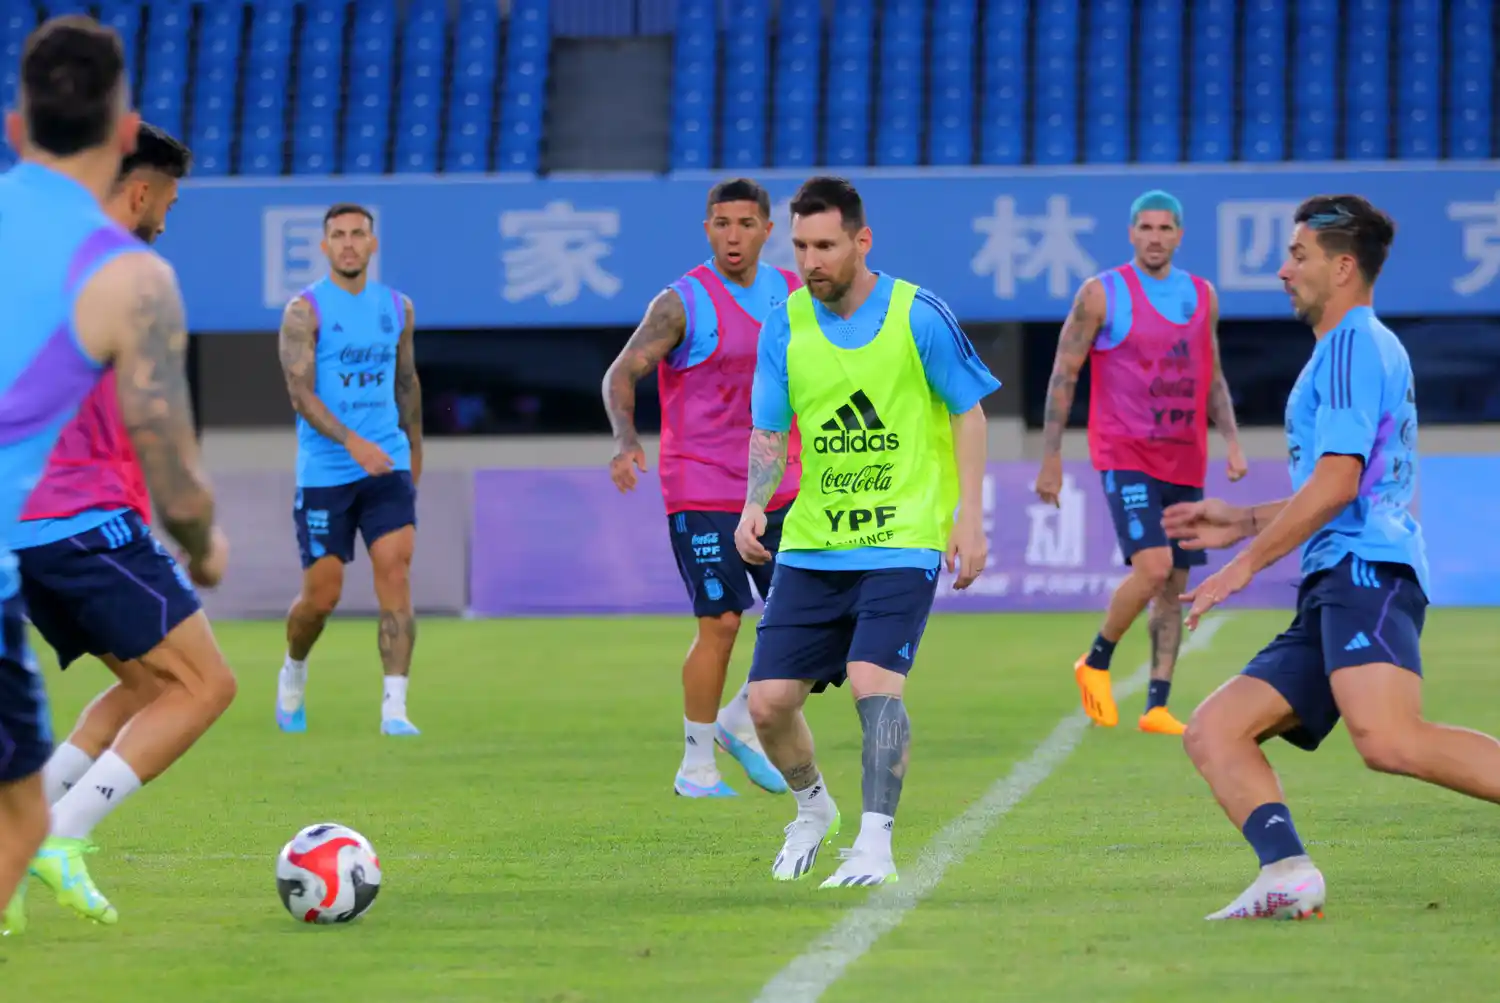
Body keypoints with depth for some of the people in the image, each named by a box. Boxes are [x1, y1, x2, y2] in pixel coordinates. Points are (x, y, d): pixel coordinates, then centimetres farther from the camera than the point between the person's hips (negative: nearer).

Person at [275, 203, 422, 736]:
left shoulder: (398, 308, 9)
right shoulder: (305, 310, -6)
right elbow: (300, 392, -15)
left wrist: (415, 449, 28)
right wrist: (352, 443, -27)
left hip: (387, 465, 3)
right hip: (324, 471, -3)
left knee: (395, 572, -15)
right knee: (321, 596, 2)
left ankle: (394, 708, -17)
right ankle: (293, 671, 34)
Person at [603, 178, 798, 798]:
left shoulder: (792, 295, 8)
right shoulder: (683, 303, -9)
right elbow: (622, 373, -9)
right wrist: (626, 441, -26)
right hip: (703, 491, -6)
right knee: (721, 622, -8)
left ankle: (740, 723, 21)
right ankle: (696, 767, 4)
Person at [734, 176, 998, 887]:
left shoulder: (918, 315, -7)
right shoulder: (784, 327, 2)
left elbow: (968, 413, 0)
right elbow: (769, 433, 7)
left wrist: (969, 517, -6)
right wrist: (755, 505, -12)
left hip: (902, 541, -4)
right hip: (810, 544, 4)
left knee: (874, 680, -24)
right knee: (768, 701, 0)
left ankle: (875, 845, -17)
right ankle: (813, 810, 29)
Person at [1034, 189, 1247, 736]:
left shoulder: (1202, 295, 11)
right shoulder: (1102, 294, -4)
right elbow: (1063, 374, -2)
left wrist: (1232, 441, 7)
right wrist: (1050, 457, -6)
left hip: (1185, 461, 6)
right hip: (1125, 454, -6)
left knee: (1175, 585, 4)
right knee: (1153, 567, -20)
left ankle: (1157, 707, 8)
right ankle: (1095, 663, 2)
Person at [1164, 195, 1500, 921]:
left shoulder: (1353, 344, -3)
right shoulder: (1369, 347, 29)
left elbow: (1338, 482, -13)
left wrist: (1247, 564, -7)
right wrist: (1244, 522, 37)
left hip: (1368, 572, -11)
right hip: (1336, 591, 11)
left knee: (1388, 739, -33)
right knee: (1213, 731, 0)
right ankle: (1287, 870, -20)